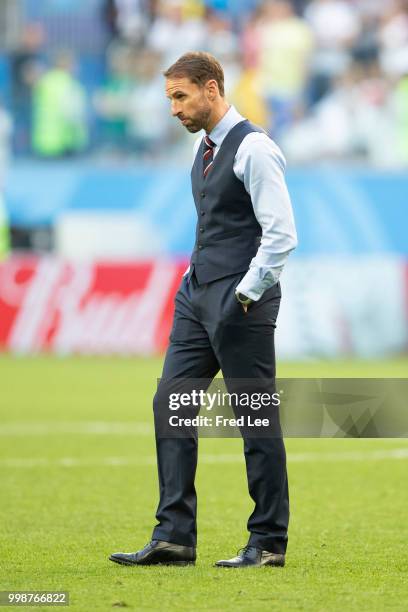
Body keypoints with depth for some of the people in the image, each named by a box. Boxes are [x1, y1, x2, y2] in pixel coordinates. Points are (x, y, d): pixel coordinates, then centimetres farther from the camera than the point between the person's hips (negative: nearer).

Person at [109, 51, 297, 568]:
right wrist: (197, 282, 15)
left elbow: (282, 235, -17)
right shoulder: (205, 146, 15)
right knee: (170, 403, 1)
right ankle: (173, 537, 1)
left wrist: (244, 297, -17)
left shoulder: (253, 149, -13)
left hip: (240, 303, -9)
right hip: (198, 294, 9)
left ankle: (268, 543, 4)